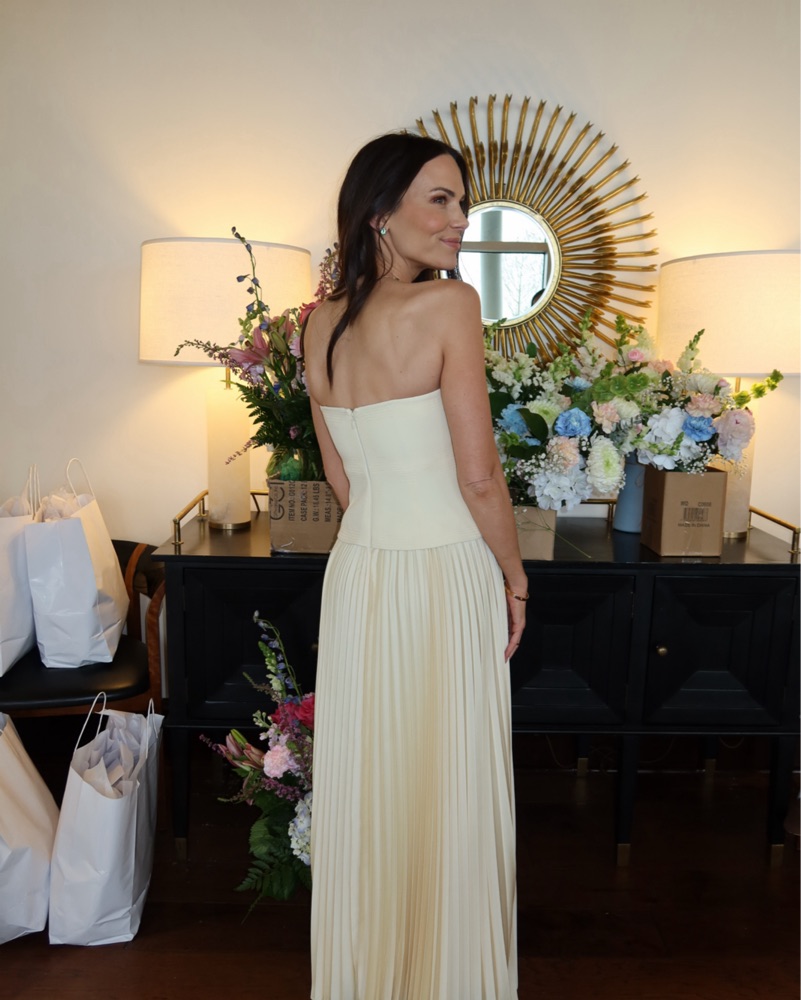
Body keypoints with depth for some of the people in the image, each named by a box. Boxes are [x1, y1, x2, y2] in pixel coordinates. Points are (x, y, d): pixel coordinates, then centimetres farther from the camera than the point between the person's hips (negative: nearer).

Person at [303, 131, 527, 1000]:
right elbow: (478, 476, -16)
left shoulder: (320, 324, 5)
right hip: (448, 576, -6)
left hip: (357, 569, 6)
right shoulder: (451, 305, -13)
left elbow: (339, 475, 10)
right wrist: (514, 576, -2)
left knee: (363, 790, 18)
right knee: (448, 799, 12)